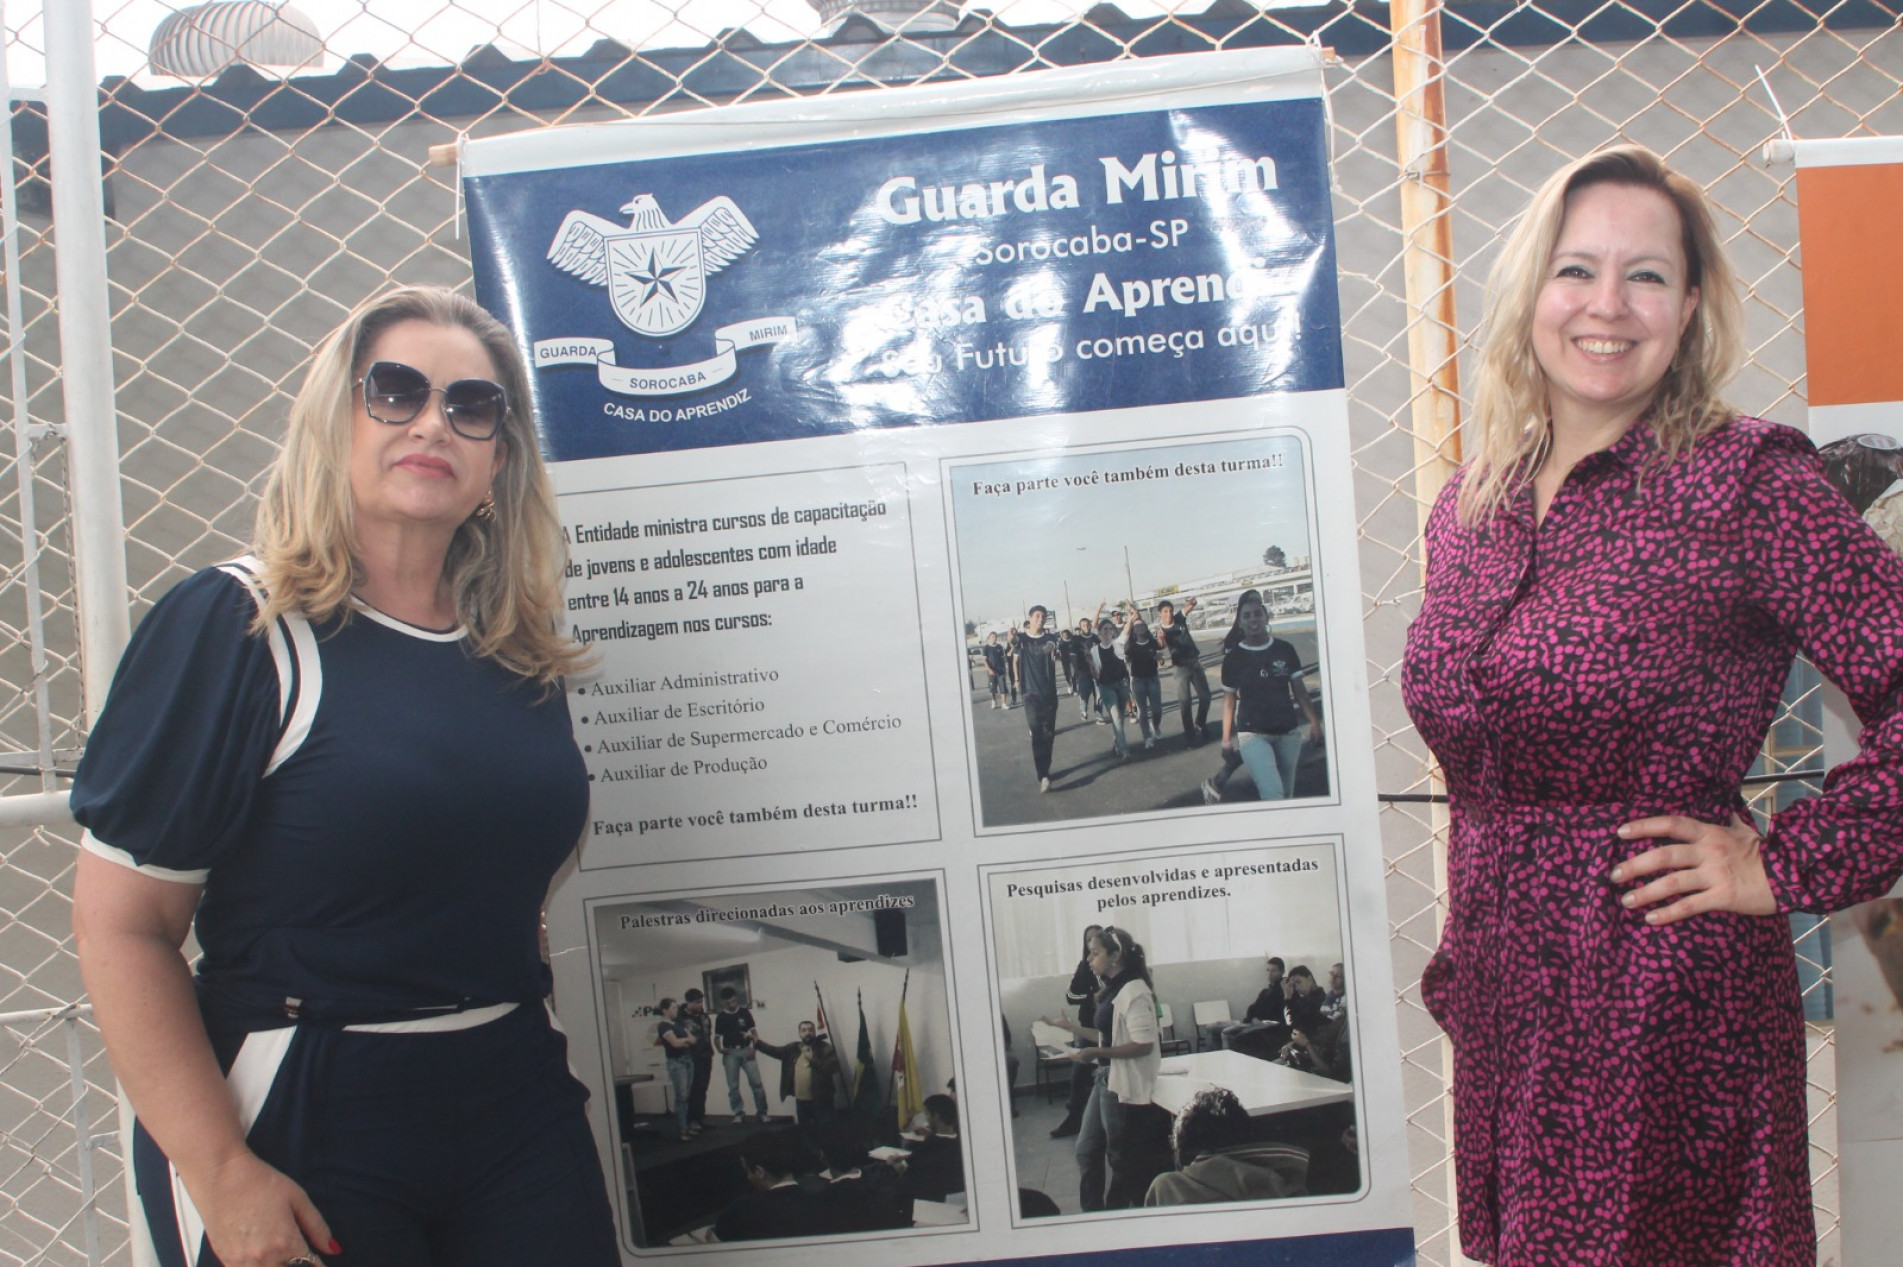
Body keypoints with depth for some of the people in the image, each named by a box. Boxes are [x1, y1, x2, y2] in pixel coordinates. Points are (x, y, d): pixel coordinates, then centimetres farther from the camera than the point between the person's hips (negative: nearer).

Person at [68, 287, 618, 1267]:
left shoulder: (521, 655, 6)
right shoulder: (233, 627, -9)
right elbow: (122, 924, -12)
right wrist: (222, 1175, -16)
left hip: (516, 1100, 5)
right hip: (296, 1125, -4)